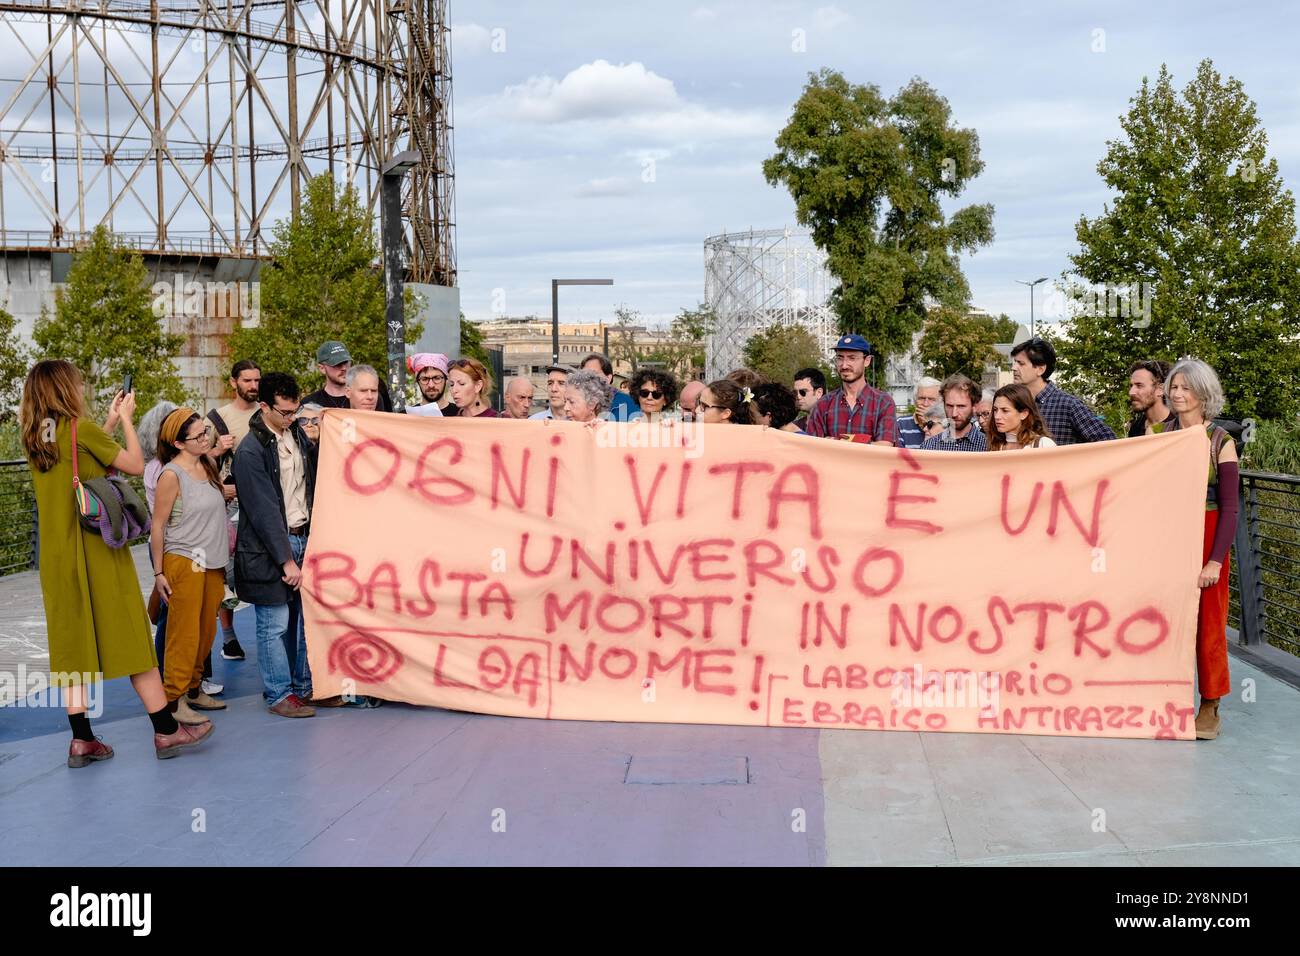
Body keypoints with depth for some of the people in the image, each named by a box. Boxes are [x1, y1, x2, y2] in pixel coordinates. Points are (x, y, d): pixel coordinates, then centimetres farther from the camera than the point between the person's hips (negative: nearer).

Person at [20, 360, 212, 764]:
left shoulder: (34, 439, 8)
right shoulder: (81, 429, -11)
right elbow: (136, 465, -6)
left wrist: (110, 423, 22)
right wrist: (126, 419, 6)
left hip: (57, 556, 6)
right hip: (98, 549, -6)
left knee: (72, 641, 8)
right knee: (131, 636, -1)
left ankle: (81, 739, 8)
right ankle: (166, 731, 3)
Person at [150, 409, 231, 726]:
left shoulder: (207, 465, 7)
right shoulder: (171, 475, -13)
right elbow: (158, 525, -10)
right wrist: (158, 572, -10)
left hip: (213, 563, 7)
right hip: (184, 562, -7)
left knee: (206, 631, 13)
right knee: (184, 634, -3)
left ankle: (193, 688, 25)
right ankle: (173, 699, 5)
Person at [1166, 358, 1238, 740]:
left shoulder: (1220, 442, -4)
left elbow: (1229, 508, -7)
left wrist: (1216, 560, -13)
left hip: (1206, 539, -3)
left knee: (1208, 623, 2)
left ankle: (1210, 708, 14)